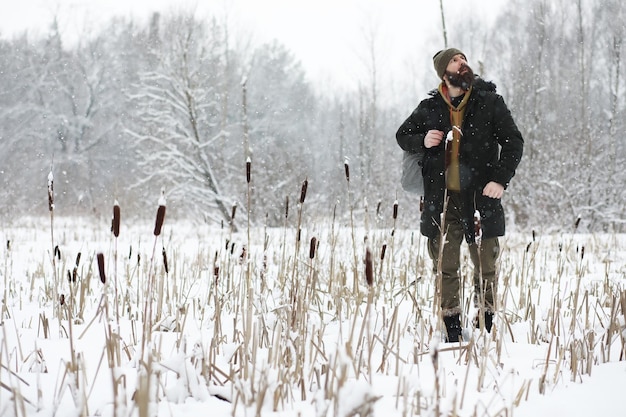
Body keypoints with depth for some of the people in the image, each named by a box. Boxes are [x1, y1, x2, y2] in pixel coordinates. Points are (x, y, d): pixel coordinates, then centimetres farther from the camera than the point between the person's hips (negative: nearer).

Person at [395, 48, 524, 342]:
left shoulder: (490, 103, 3)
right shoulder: (430, 108, 8)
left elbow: (513, 142, 4)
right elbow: (402, 136, 21)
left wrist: (500, 179, -9)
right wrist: (423, 141, -3)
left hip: (480, 197, -1)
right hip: (442, 199, 1)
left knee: (485, 267, 0)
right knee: (446, 267, 3)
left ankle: (485, 327, 11)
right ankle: (452, 330, 12)